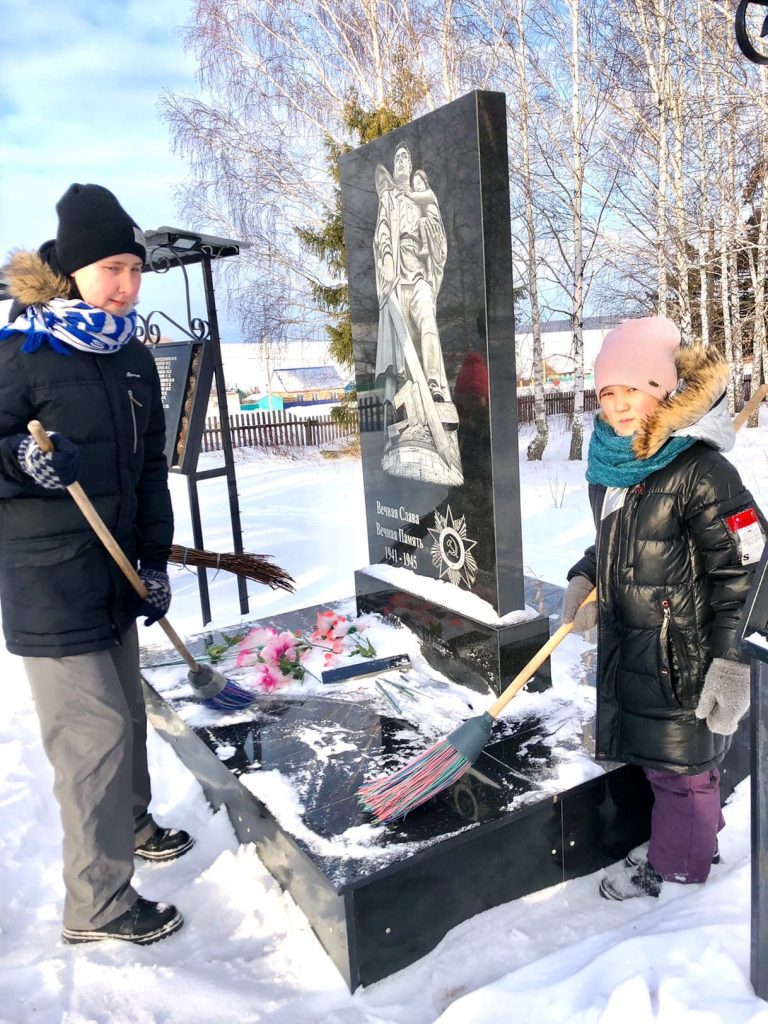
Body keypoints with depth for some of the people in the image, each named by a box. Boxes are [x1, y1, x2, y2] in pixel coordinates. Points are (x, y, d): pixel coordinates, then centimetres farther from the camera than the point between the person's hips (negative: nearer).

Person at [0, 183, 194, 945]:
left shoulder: (134, 360, 8)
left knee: (125, 711, 21)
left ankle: (130, 823, 46)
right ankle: (97, 904, 16)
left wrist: (155, 563, 9)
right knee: (94, 730, -3)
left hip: (114, 577, 7)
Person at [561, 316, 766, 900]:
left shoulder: (699, 471, -20)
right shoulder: (609, 464, 3)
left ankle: (678, 873, 30)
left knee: (679, 764, 8)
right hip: (625, 644, 8)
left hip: (682, 654, -8)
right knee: (654, 756, 21)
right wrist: (586, 576, 2)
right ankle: (689, 845, 44)